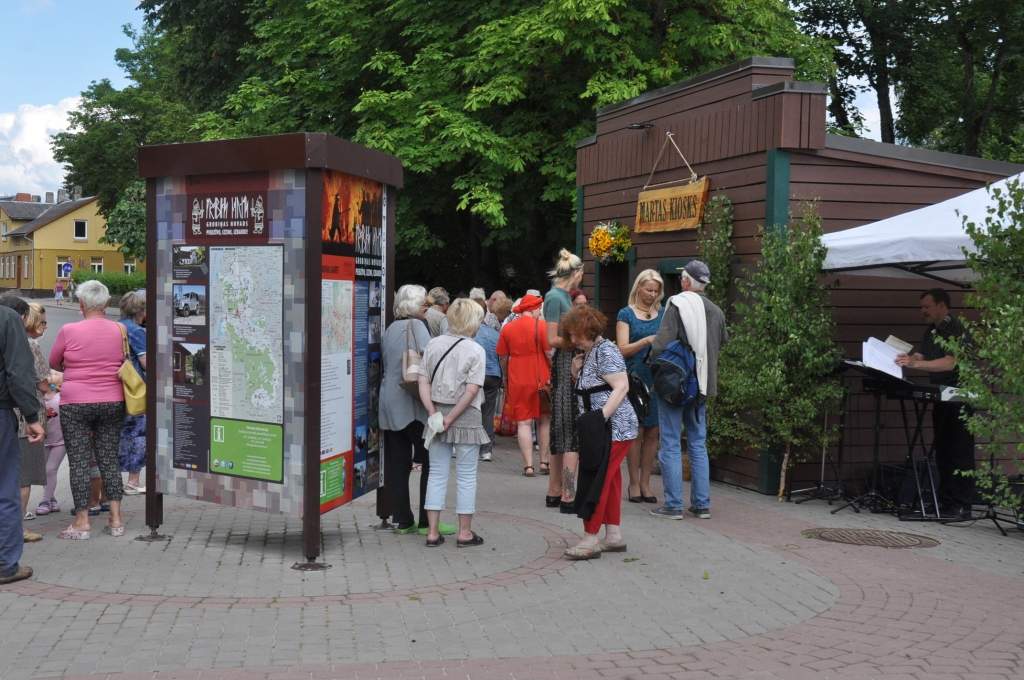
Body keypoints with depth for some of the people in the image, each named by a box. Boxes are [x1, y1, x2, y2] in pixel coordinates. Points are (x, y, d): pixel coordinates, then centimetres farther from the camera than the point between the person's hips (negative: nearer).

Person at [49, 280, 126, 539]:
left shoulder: (69, 331, -10)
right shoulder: (119, 330, -2)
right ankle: (116, 520, 10)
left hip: (76, 403, -3)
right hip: (112, 402, 3)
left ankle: (82, 522, 4)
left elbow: (53, 363, 5)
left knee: (79, 462, 3)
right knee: (109, 459, 10)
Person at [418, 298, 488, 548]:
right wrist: (451, 418, -13)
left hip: (437, 415, 4)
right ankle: (465, 532, 13)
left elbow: (423, 382, -1)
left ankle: (433, 532, 12)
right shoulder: (475, 350, -9)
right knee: (466, 476, 7)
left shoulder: (433, 345, 4)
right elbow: (472, 390, -16)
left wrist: (433, 413, -4)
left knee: (437, 473, 11)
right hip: (466, 417, -4)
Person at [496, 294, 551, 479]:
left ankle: (528, 465, -2)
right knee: (544, 421, 13)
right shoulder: (541, 326, -6)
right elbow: (550, 353, -9)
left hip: (517, 381, 2)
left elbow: (503, 358, 10)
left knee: (523, 423, 3)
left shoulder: (507, 329, 4)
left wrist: (506, 380, 22)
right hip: (540, 379, -2)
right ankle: (544, 461, 15)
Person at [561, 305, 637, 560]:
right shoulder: (589, 354, 17)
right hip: (604, 431, 10)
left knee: (596, 480, -9)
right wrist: (577, 371, 4)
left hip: (614, 428, -10)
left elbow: (621, 386, -21)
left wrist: (601, 417, -27)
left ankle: (590, 539, -5)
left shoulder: (605, 351, -13)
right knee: (609, 481, 13)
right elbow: (587, 389, 21)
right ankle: (614, 536, 19)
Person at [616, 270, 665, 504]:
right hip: (635, 378, -3)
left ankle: (645, 483, 12)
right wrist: (646, 341, -20)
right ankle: (634, 483, 7)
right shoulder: (626, 314, 3)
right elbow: (623, 349, -5)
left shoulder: (663, 314, 14)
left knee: (653, 432, 3)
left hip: (658, 379, 3)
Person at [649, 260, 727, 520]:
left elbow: (661, 345, -22)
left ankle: (673, 505, 2)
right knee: (698, 445, 14)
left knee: (671, 445, 1)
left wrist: (652, 360, -3)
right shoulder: (716, 311, 6)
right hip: (702, 385, 6)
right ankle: (702, 504, 16)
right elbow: (723, 342, 20)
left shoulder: (677, 306, -15)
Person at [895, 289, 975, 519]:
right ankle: (945, 502, 16)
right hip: (941, 399, 9)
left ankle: (962, 506, -6)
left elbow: (950, 362, -24)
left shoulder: (955, 329, -13)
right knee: (942, 452, 10)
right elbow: (920, 357, 11)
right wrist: (905, 360, -7)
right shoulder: (932, 331, 15)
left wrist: (915, 364, -33)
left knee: (959, 453, -7)